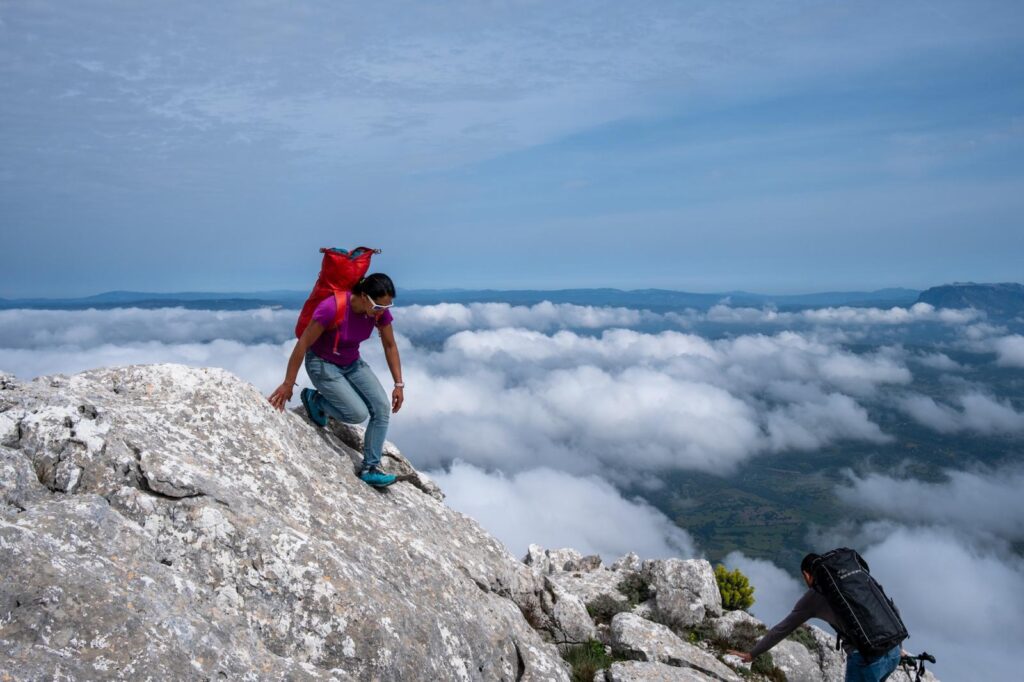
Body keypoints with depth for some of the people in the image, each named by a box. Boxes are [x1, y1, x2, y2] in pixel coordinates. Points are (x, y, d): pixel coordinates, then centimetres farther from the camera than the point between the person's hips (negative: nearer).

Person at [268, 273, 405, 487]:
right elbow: (302, 345, -24)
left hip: (352, 363, 6)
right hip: (322, 364, -5)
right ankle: (314, 400, 11)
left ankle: (370, 468, 0)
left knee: (383, 408, -12)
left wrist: (399, 384, -2)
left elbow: (390, 346, -2)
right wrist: (287, 385, -17)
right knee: (359, 413, -17)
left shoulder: (381, 311, -17)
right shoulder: (331, 308, -33)